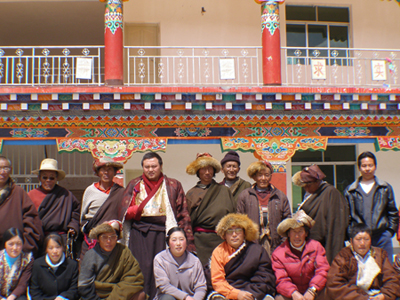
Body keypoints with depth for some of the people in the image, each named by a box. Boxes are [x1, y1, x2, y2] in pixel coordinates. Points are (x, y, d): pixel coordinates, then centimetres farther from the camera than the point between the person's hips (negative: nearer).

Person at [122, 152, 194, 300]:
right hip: (139, 233, 1)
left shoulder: (173, 185, 11)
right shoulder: (134, 185, 16)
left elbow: (182, 214, 7)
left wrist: (188, 241, 0)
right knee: (141, 269, -4)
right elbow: (124, 212, 16)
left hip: (162, 233, -1)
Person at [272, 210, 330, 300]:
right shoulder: (278, 254, 1)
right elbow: (281, 280, -6)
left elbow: (322, 271, -4)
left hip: (314, 293, 1)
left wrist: (312, 290, -21)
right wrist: (293, 293, -27)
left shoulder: (316, 246, 6)